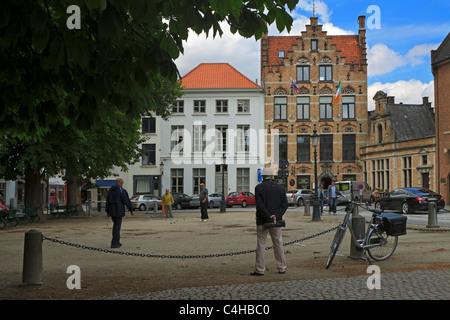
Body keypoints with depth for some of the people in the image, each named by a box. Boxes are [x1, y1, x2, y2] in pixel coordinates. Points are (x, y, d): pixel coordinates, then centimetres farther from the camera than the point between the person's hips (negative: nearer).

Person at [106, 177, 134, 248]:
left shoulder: (110, 190, 9)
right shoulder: (122, 191, -12)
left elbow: (107, 201, 13)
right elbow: (127, 201, -12)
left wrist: (107, 211, 19)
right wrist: (131, 210, -3)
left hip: (112, 211, 7)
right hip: (119, 211, -7)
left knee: (116, 225, 17)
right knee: (117, 226, -3)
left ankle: (117, 242, 20)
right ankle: (114, 243, -4)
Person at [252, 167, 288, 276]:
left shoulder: (259, 188, -7)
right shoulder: (280, 187, 5)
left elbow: (260, 205, -17)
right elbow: (285, 204, 0)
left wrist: (269, 217, -14)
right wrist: (276, 216, -8)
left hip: (262, 221, -3)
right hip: (276, 221, 4)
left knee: (261, 244, 2)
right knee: (278, 243, 12)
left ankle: (260, 269, 2)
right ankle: (282, 268, 16)